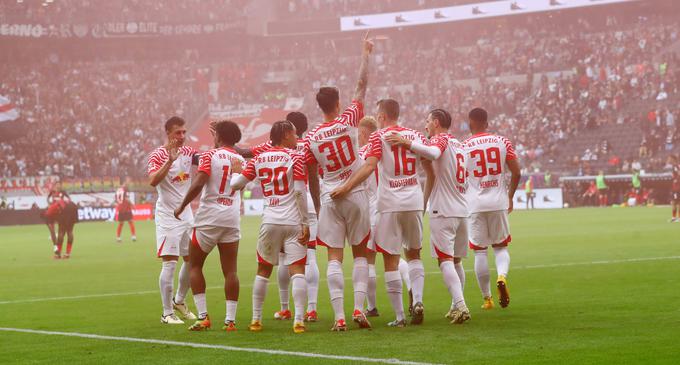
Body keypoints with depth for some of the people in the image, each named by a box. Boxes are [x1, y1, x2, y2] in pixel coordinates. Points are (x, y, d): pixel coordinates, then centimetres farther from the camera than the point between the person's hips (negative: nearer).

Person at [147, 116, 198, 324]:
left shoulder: (188, 152, 6)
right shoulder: (158, 155, -12)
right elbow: (153, 181, -27)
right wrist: (170, 160, -36)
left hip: (186, 214, 7)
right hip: (167, 215, -7)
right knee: (169, 262, -9)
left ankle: (179, 301, 32)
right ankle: (167, 313, -4)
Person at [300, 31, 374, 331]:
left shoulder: (310, 139, -1)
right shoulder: (349, 121, -7)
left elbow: (312, 180, 6)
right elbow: (362, 86, 2)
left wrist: (318, 208, 19)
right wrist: (366, 54, 13)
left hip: (329, 198, 1)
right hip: (356, 195, -1)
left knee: (334, 258, 0)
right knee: (360, 254, 10)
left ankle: (339, 315, -9)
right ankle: (358, 307, -4)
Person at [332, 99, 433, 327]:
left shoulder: (378, 138, -3)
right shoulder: (416, 136, 11)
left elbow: (369, 166, -19)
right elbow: (430, 171, 15)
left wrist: (346, 187, -22)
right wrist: (426, 200, 28)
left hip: (390, 204, -4)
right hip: (414, 203, 4)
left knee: (391, 261, 3)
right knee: (414, 254, 20)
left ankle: (399, 316, 1)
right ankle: (418, 300, -1)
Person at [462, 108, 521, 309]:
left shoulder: (464, 146, -3)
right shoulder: (502, 142, 2)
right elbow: (516, 173, -1)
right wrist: (510, 197, 14)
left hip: (475, 204, -1)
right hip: (498, 202, 1)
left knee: (479, 251, 7)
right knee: (501, 247, 15)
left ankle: (487, 298, 9)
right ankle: (502, 276, -16)